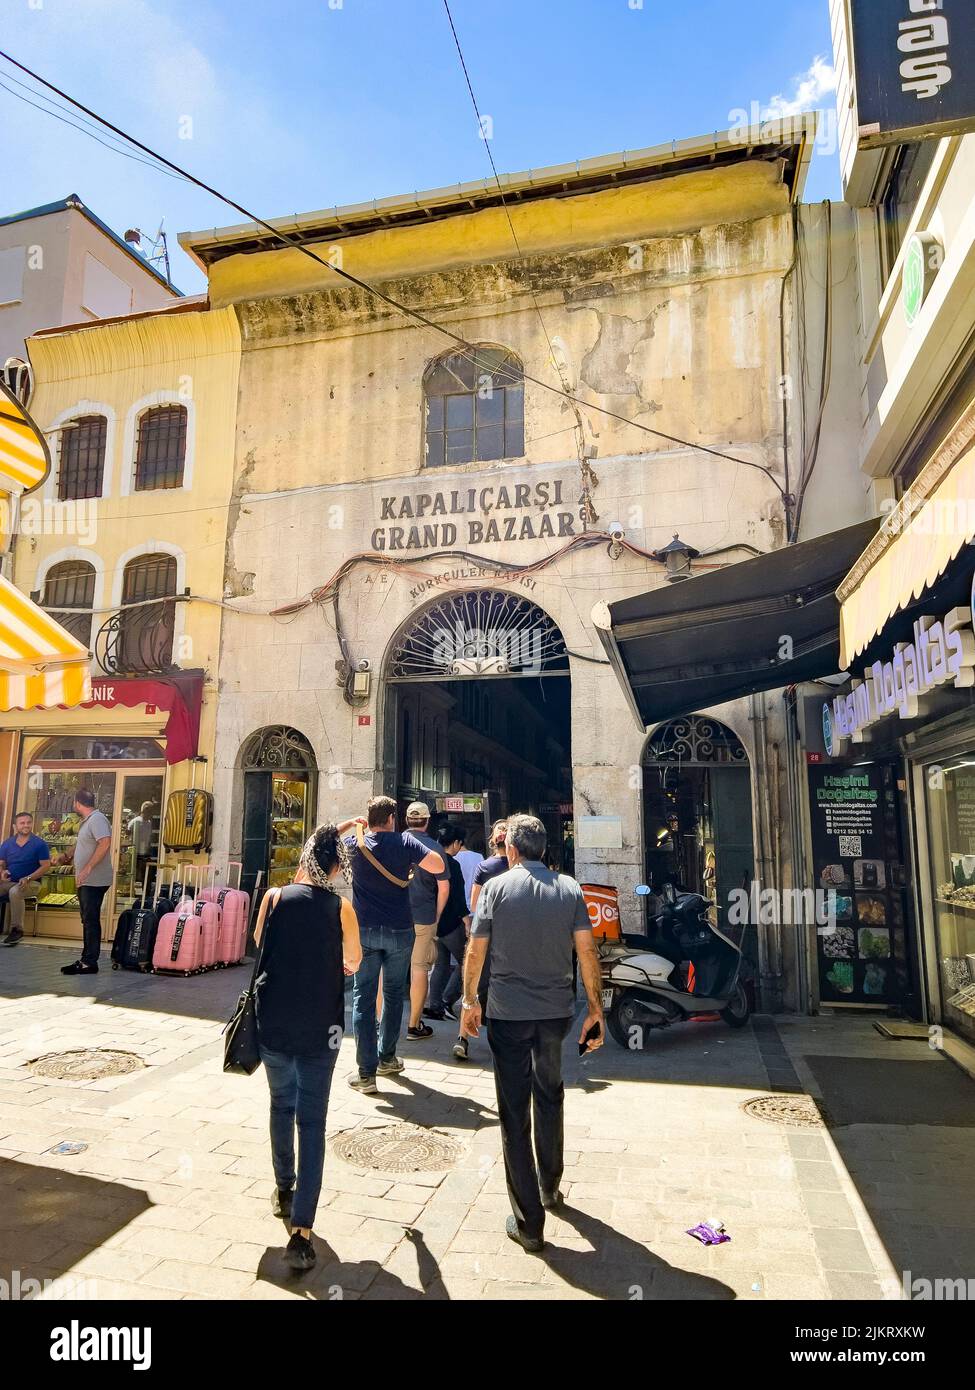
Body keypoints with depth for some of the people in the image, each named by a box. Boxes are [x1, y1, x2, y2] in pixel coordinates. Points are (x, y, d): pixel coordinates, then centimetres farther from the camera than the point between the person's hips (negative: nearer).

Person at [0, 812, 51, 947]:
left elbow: (46, 866, -7)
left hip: (30, 883, -4)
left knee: (15, 892, -35)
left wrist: (28, 878, -18)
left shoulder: (40, 844, -3)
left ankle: (17, 930, -24)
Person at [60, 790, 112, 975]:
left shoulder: (97, 819, -14)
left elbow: (105, 843, -27)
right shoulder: (87, 821, 18)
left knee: (91, 922, -7)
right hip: (86, 882, 10)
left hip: (94, 881, -10)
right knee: (87, 921, 12)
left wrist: (87, 869, -27)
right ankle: (86, 959, 18)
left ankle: (90, 963, -4)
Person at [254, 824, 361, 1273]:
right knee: (312, 1122, 3)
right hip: (319, 1027, -2)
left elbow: (258, 942, 11)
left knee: (281, 1105, 23)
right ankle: (300, 1231, -1)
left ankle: (284, 1191, 39)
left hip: (273, 1022, 2)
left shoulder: (275, 897, -6)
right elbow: (354, 961, 9)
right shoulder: (341, 908, -7)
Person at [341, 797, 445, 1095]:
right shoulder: (404, 841, -8)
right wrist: (415, 856, 3)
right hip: (400, 930, 0)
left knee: (363, 998, 4)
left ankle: (367, 1073, 2)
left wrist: (352, 822, 22)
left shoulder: (356, 843, -2)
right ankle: (386, 1058, 30)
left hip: (364, 930, 0)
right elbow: (438, 866, -13)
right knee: (393, 994, 17)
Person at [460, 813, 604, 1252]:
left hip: (508, 1014, -3)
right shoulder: (569, 889, -1)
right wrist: (596, 1008, 2)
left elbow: (475, 951, -4)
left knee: (515, 1115, 5)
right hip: (556, 1012, 3)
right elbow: (587, 951, -5)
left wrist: (469, 1001, 9)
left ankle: (529, 1222, 10)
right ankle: (549, 1188, 39)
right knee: (550, 1100, 24)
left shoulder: (497, 887, -6)